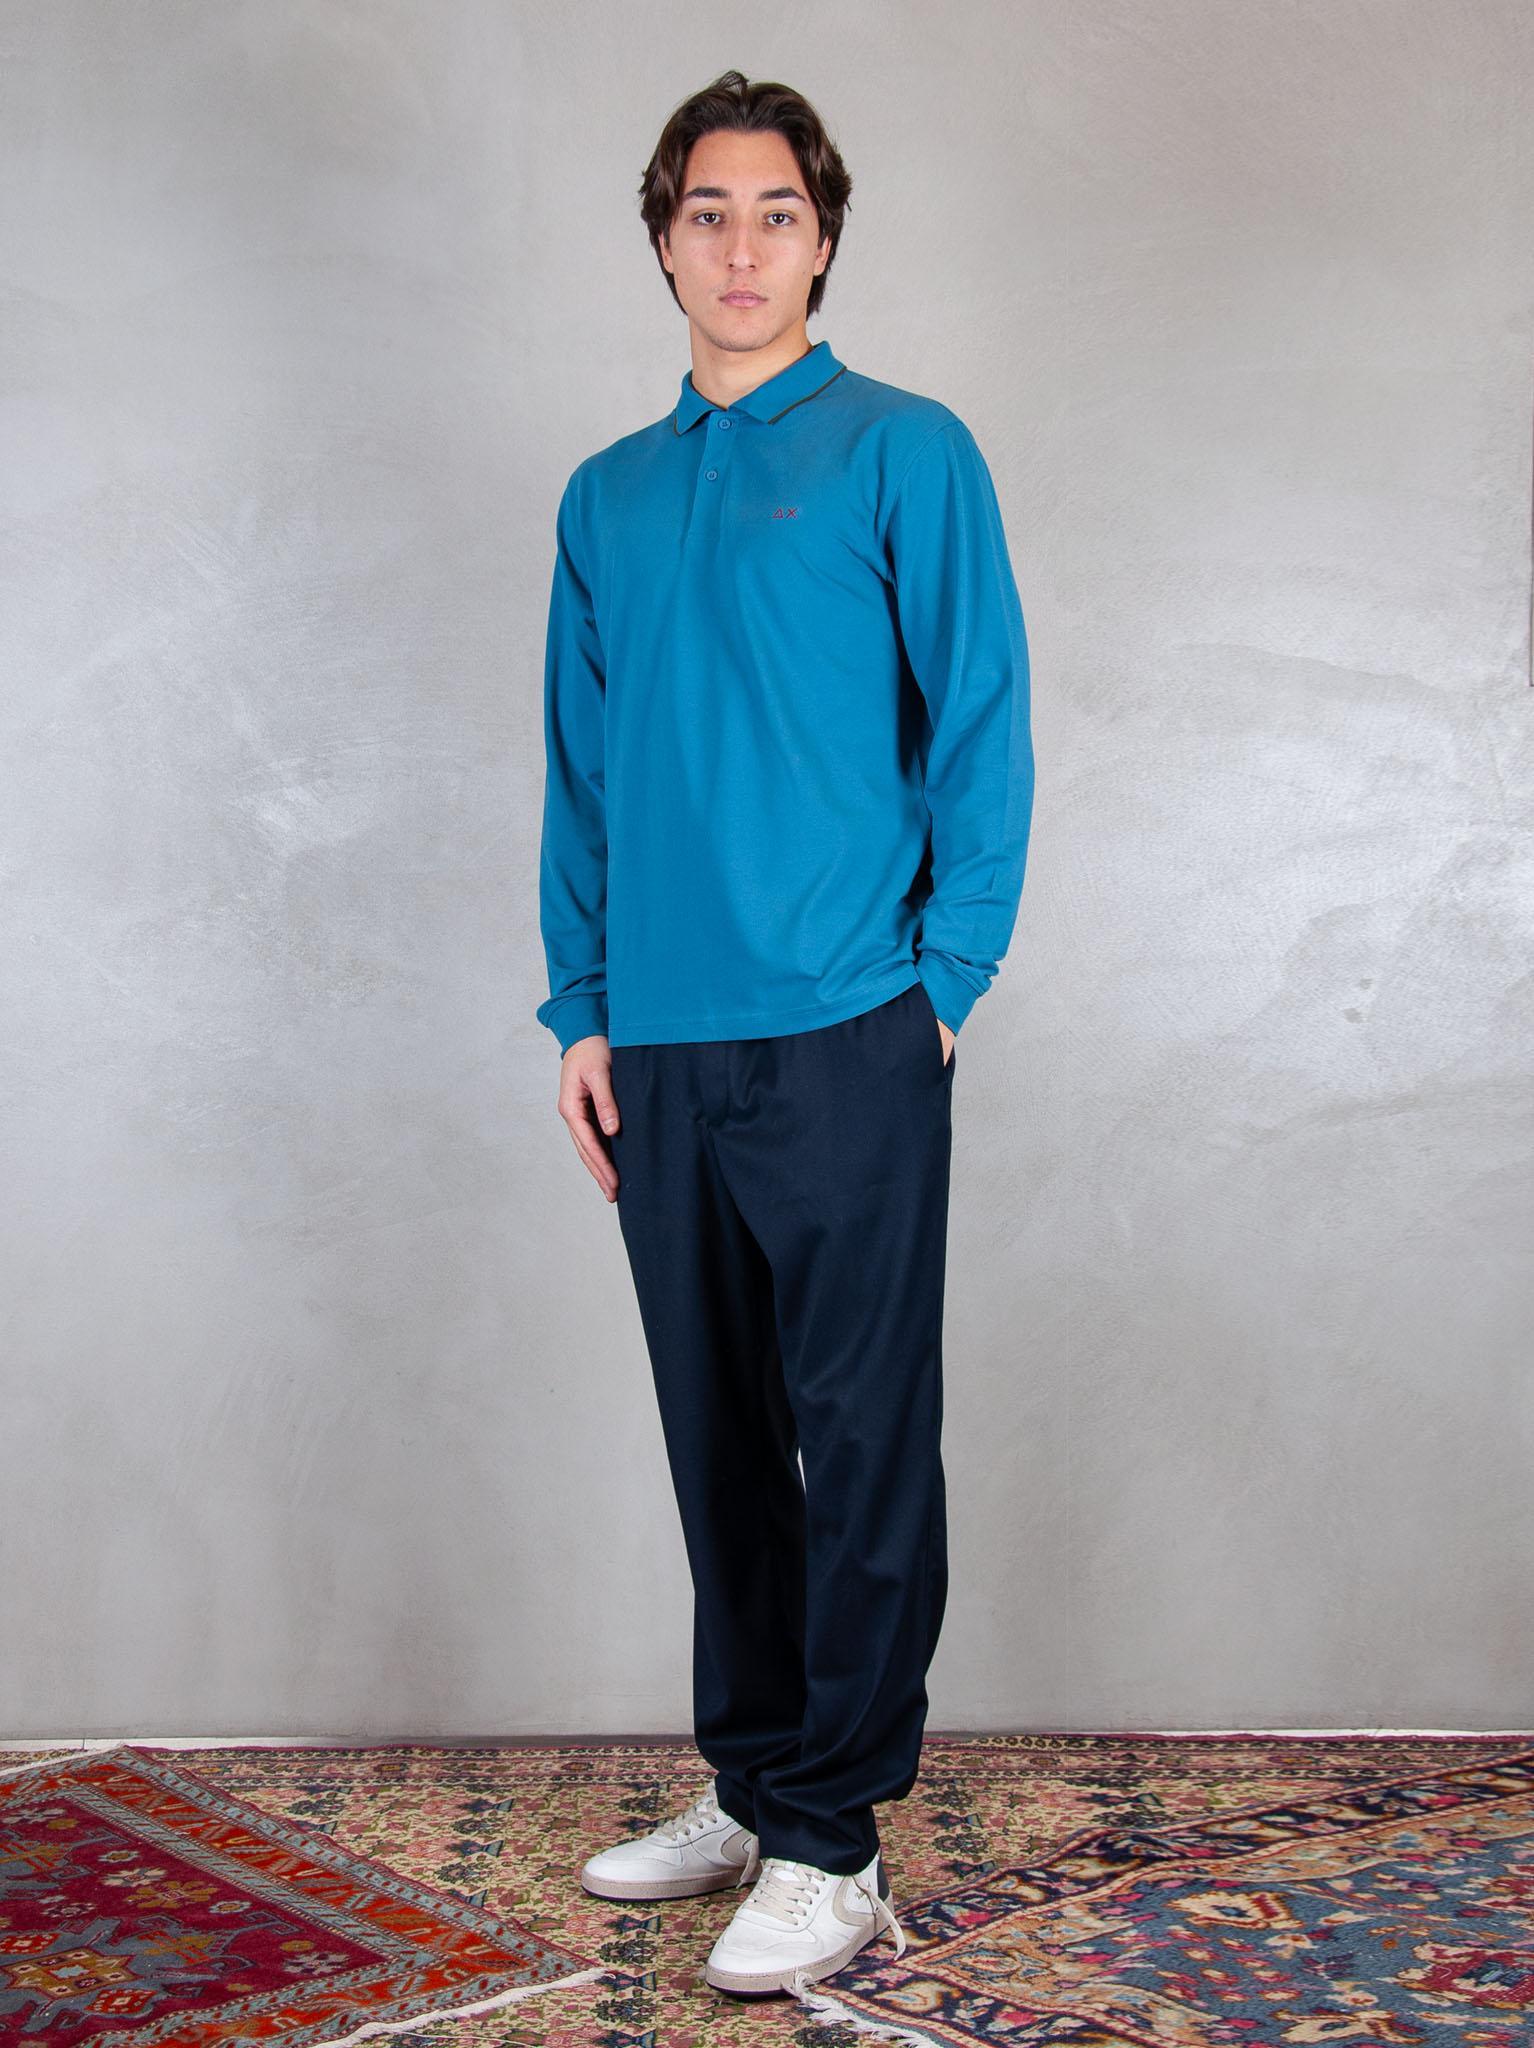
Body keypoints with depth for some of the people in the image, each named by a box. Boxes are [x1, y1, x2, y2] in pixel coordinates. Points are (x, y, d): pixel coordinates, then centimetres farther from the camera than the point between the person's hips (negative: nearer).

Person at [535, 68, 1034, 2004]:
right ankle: (751, 1785, 28)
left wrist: (943, 976, -8)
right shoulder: (607, 499, 15)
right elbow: (582, 774, 15)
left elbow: (981, 730, -2)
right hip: (663, 1048, 5)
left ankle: (832, 1843, 11)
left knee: (863, 1442, 0)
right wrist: (582, 1008, 9)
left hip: (846, 1041, -5)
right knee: (720, 1440, 13)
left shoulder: (905, 452, 1)